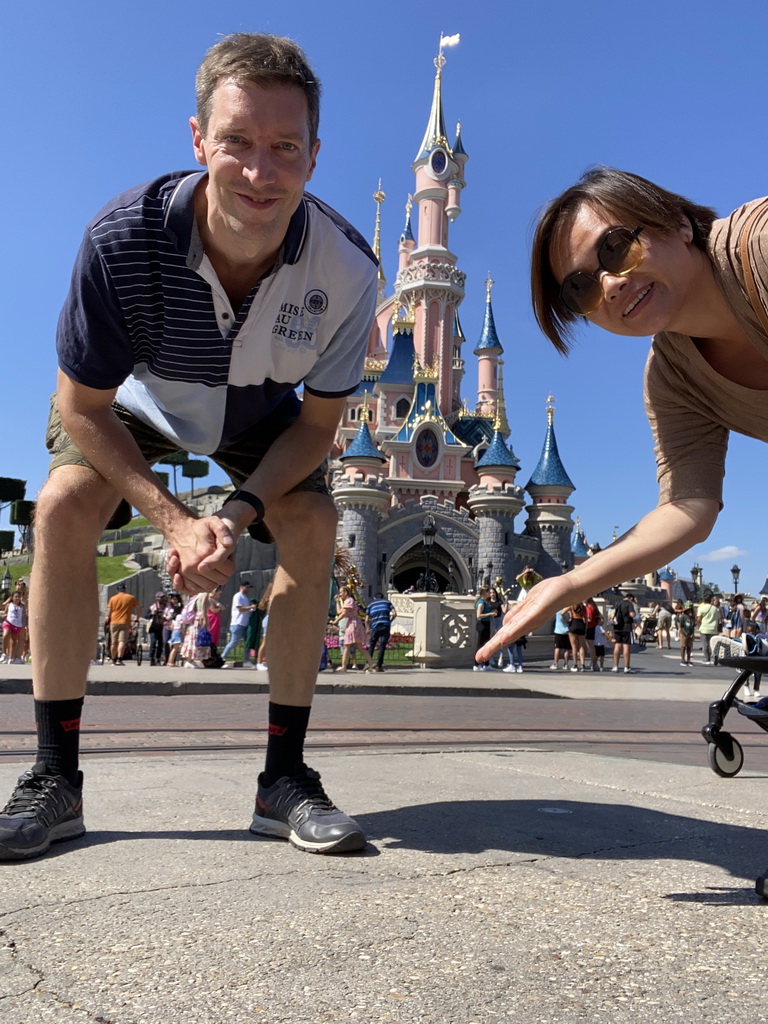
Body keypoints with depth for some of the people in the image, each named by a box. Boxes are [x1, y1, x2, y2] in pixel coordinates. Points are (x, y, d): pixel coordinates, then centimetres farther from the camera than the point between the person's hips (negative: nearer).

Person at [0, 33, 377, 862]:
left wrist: (241, 512, -32)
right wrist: (174, 520, -31)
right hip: (134, 400, 0)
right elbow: (81, 407, -23)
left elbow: (318, 421, -17)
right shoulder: (123, 237, -35)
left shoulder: (347, 271, -31)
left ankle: (284, 777, -12)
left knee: (311, 523, -22)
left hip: (260, 414, 1)